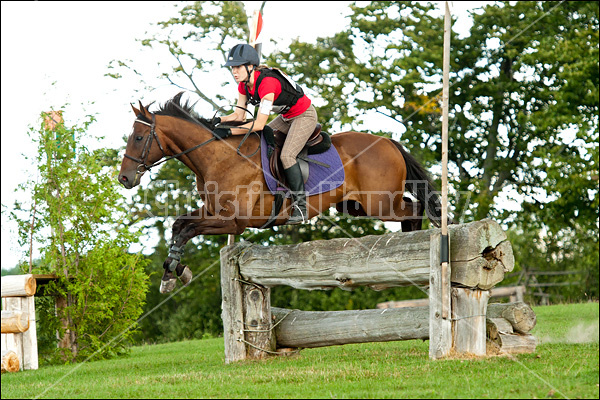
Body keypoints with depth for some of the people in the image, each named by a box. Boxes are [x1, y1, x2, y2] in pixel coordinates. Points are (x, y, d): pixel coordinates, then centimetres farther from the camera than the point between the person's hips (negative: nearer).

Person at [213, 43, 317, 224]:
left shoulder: (267, 83, -34)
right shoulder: (244, 85, -7)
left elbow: (259, 125, -34)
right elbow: (239, 115, -2)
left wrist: (229, 132, -36)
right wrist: (218, 120, -19)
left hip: (305, 116, -9)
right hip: (286, 117, 9)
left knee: (286, 155, -24)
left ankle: (301, 207, -19)